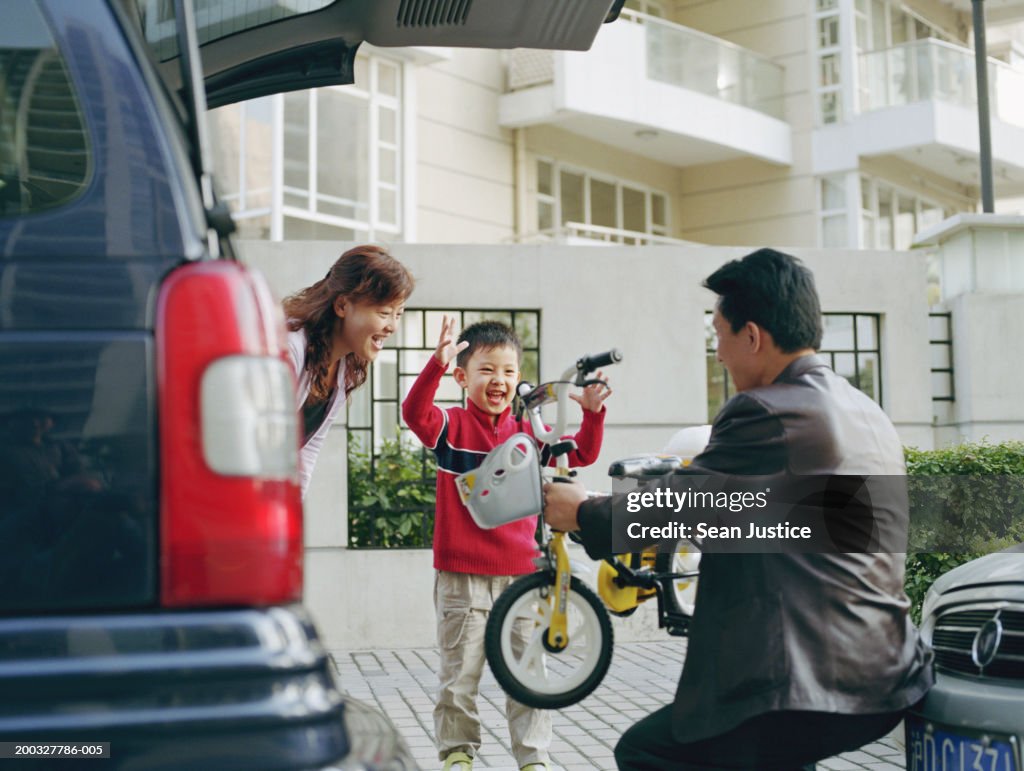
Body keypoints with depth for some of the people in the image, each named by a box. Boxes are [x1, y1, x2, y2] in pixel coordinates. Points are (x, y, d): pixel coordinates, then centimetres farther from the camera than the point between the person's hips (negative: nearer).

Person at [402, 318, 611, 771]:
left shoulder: (528, 433, 8)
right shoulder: (452, 426, -2)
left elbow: (582, 454, 8)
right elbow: (415, 412, -21)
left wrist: (592, 413, -10)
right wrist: (437, 363, -36)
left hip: (521, 571, 3)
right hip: (462, 575, -3)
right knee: (460, 672, 7)